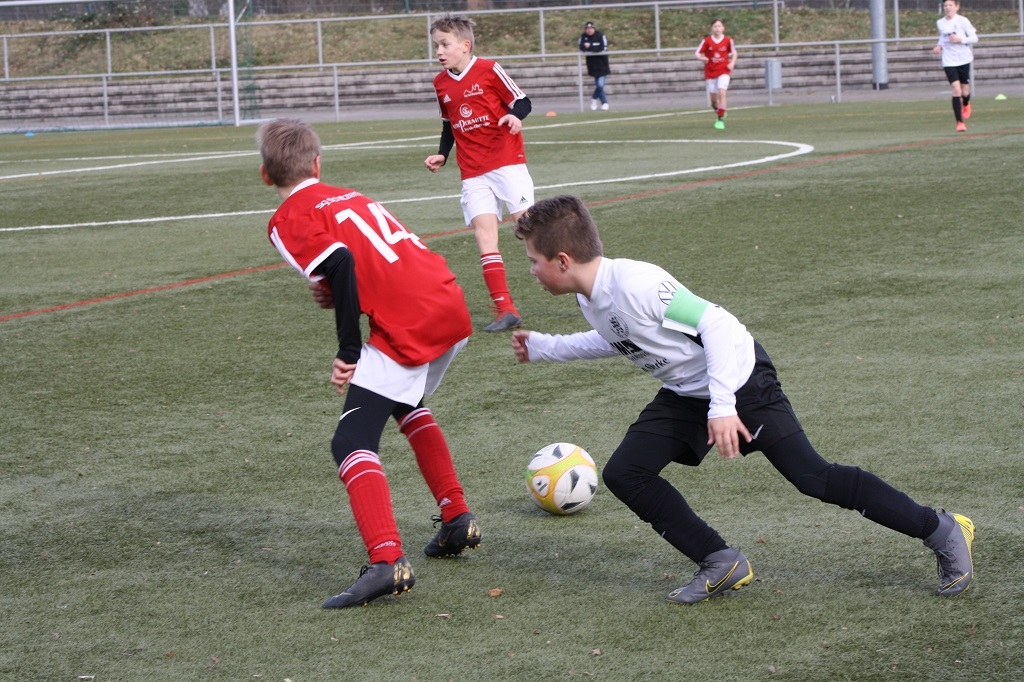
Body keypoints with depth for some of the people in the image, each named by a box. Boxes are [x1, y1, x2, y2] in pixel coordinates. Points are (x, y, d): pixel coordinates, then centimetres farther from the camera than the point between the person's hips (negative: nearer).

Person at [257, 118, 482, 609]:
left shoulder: (288, 220, 1)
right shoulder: (349, 196, 26)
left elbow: (341, 263, -16)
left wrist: (348, 351, -12)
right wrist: (336, 293, 12)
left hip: (406, 328, -8)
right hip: (453, 309, 8)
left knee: (351, 443, -6)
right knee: (406, 405, 33)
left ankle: (387, 562, -24)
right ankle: (457, 520, 32)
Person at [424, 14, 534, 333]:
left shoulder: (489, 70, -8)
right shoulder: (441, 84, 8)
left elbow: (522, 101, -6)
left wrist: (515, 116, -26)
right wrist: (442, 155, 10)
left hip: (507, 162, -4)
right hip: (472, 172, 4)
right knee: (484, 231, -7)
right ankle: (505, 309, -8)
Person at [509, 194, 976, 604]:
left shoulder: (634, 284, -30)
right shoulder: (589, 297, -1)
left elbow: (715, 323, -30)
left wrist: (723, 407, -34)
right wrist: (544, 348, 20)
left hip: (738, 378, -9)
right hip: (685, 395, 9)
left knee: (812, 477, -11)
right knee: (623, 474, -3)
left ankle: (940, 531, 1)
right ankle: (722, 565, 5)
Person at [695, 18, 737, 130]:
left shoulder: (728, 40, -3)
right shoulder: (706, 41, -4)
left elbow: (734, 53, 12)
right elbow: (697, 54, -2)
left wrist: (732, 63, -4)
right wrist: (702, 58, -24)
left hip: (724, 71, -1)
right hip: (710, 72, 1)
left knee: (722, 92, -20)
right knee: (713, 97, 7)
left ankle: (721, 119, -16)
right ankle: (717, 109, 42)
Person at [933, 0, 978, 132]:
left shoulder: (963, 21, -9)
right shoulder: (940, 23, 2)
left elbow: (974, 38, -5)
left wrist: (960, 39, -20)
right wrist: (940, 46, 0)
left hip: (964, 59, -1)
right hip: (949, 61, 1)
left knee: (965, 92, 10)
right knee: (956, 90, -15)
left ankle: (966, 105, 49)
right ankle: (960, 122, -11)